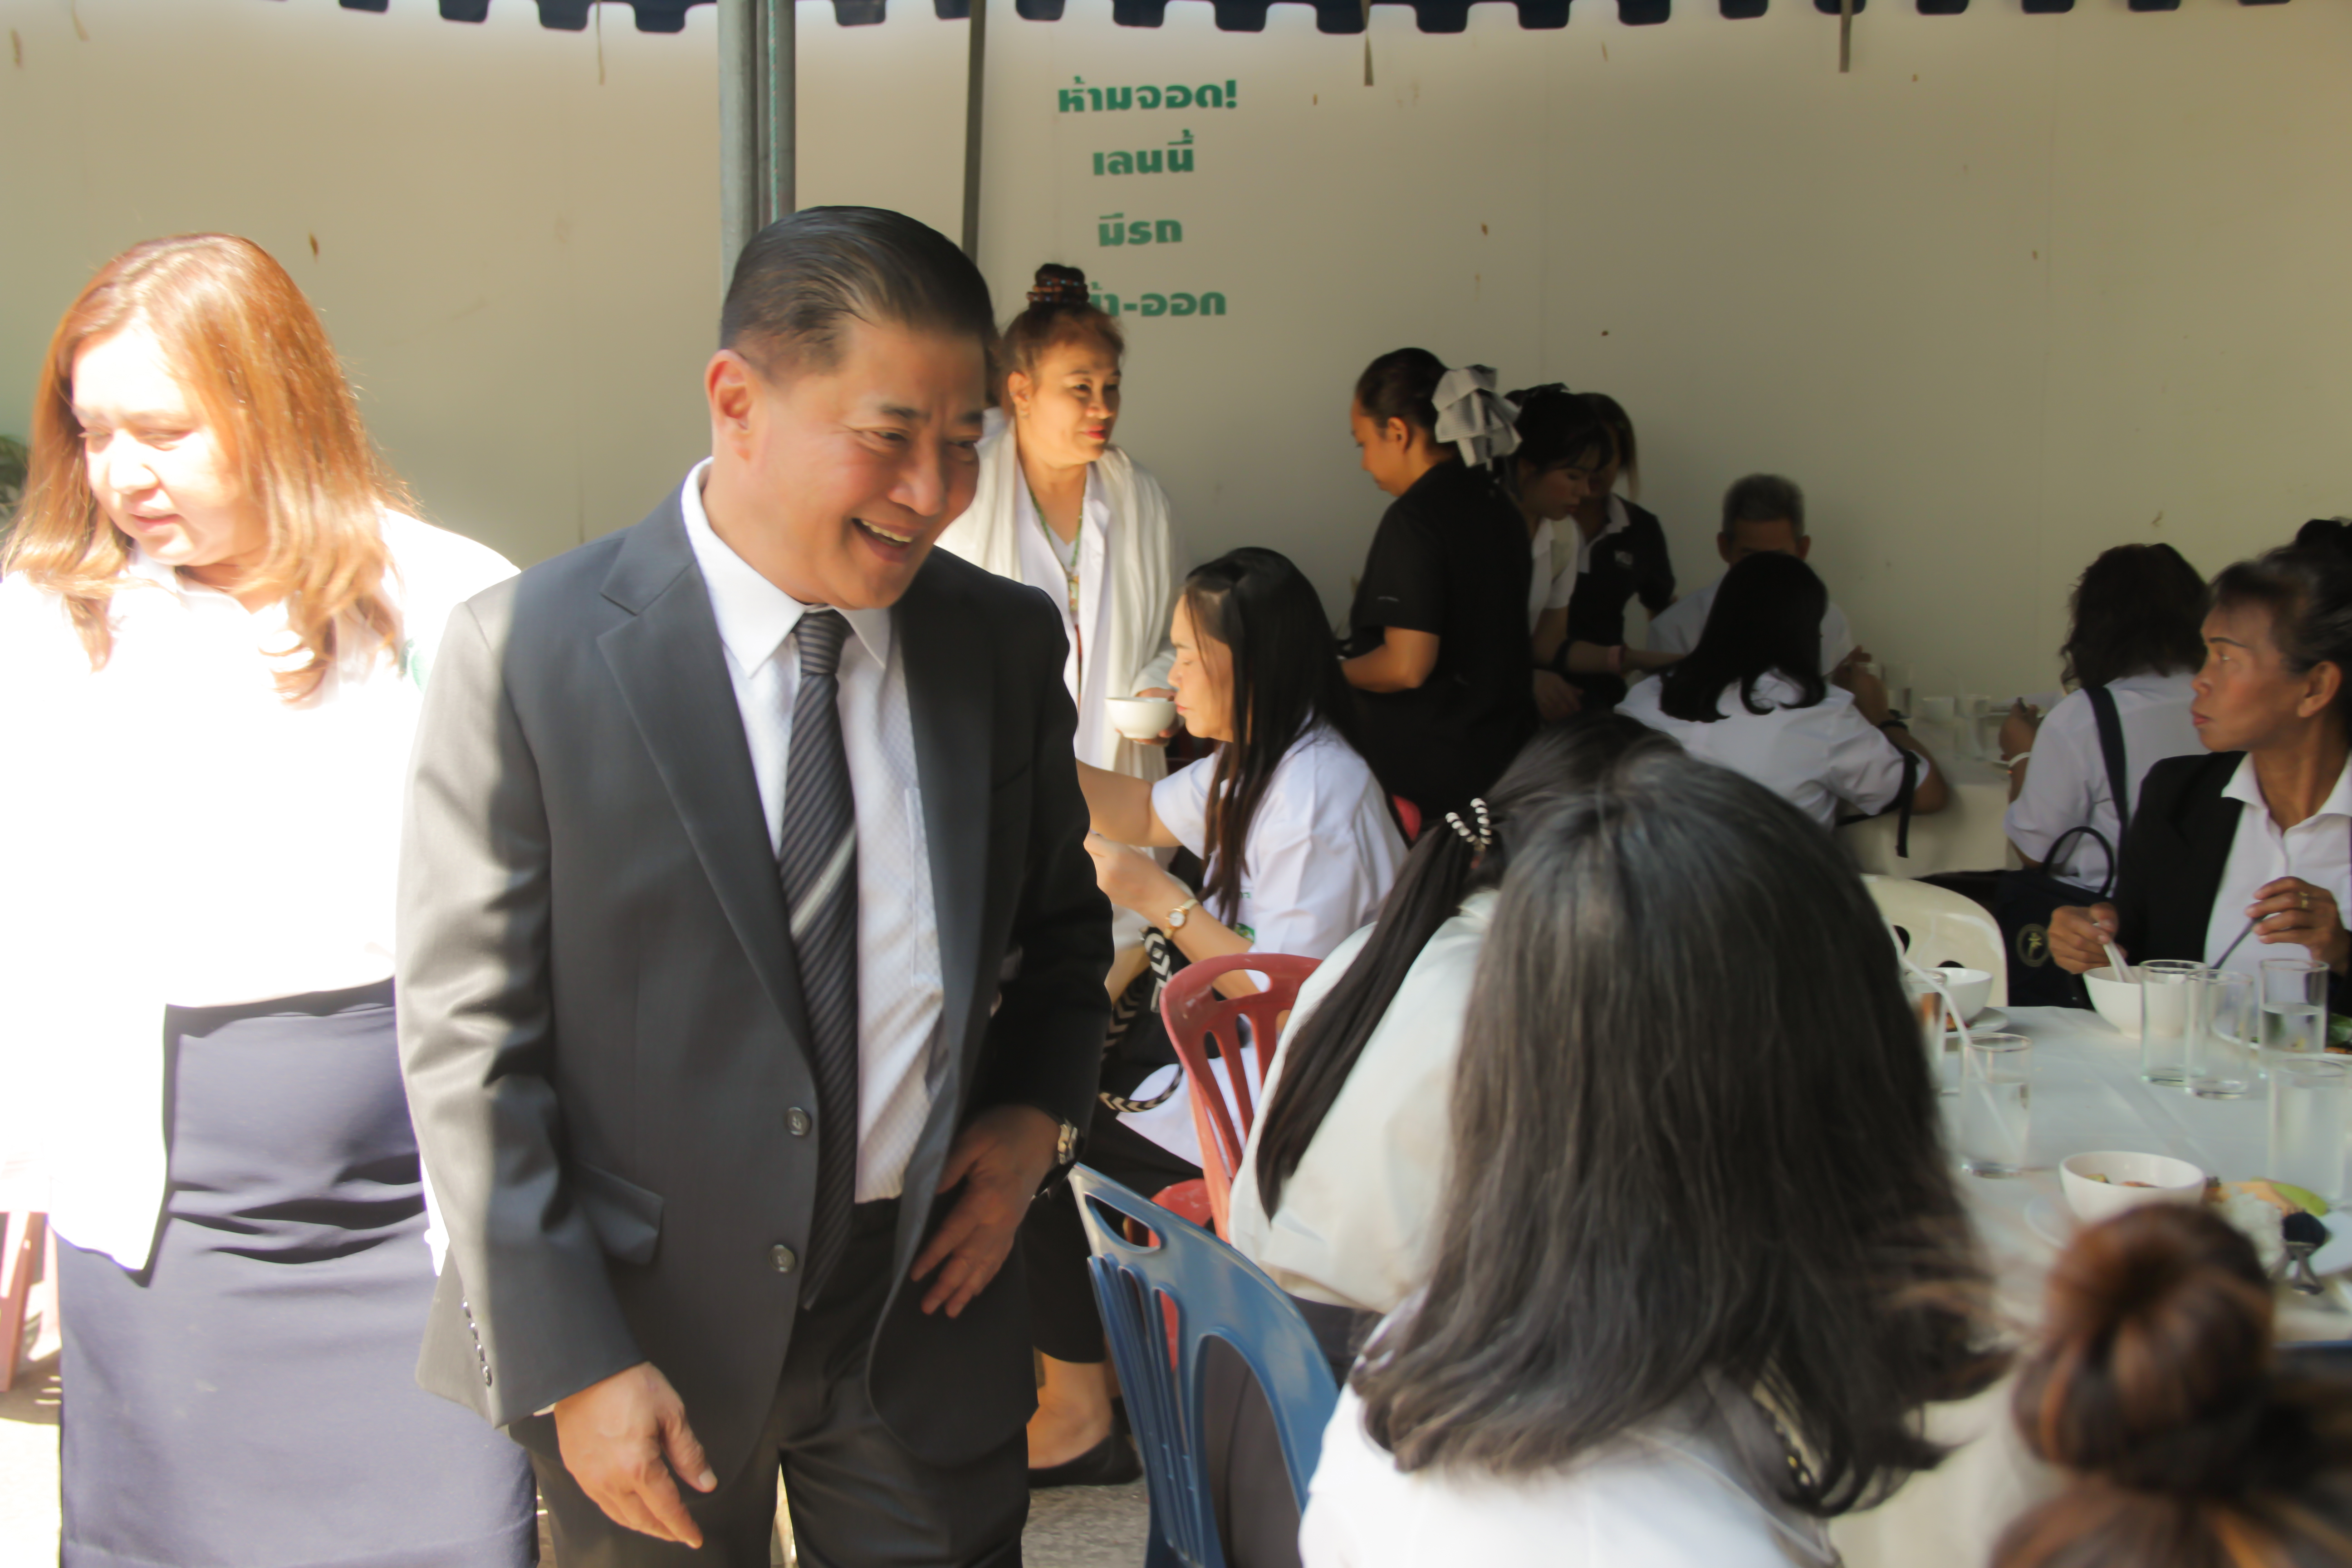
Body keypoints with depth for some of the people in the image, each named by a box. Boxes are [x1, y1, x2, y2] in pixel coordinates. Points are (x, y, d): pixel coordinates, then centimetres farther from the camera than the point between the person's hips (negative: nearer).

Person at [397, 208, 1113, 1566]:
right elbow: (468, 1039, -11)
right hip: (648, 1328, -3)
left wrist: (1039, 1113, -3)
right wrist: (570, 1366, -13)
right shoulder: (528, 652, -13)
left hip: (927, 1300, 3)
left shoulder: (1009, 641, -1)